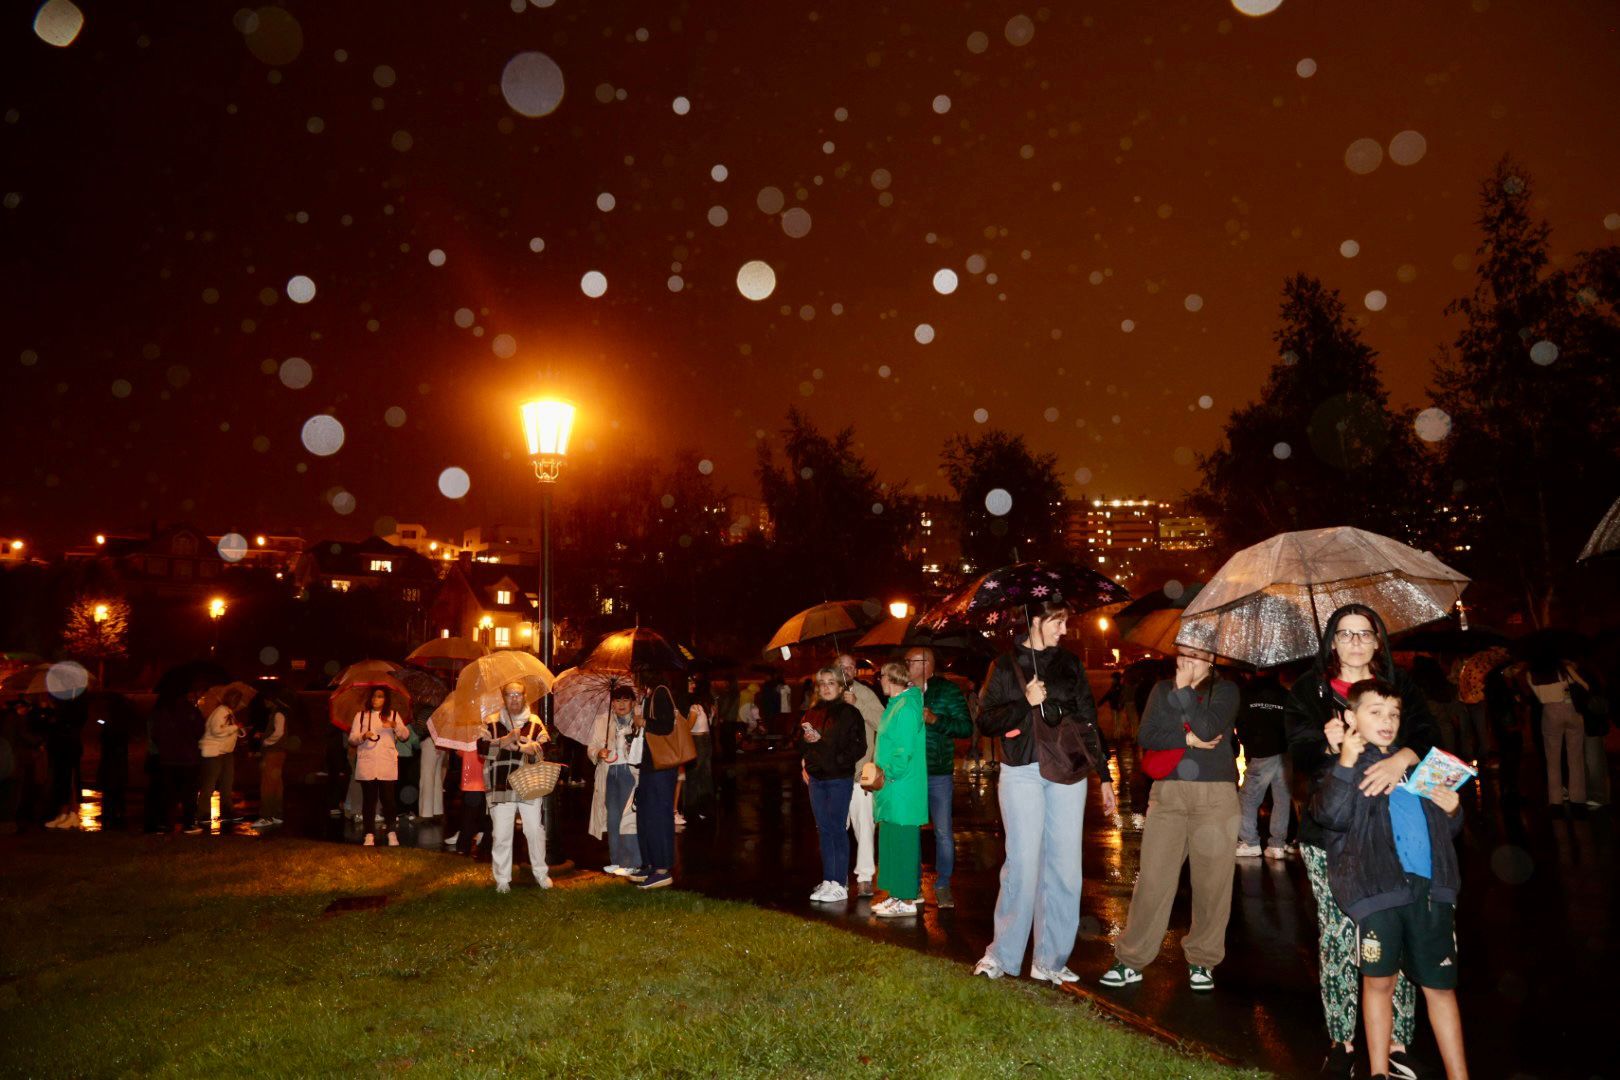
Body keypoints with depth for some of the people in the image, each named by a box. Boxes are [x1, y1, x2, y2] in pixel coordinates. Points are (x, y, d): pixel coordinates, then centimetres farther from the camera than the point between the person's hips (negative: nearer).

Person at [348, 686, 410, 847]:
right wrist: (363, 736, -13)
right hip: (366, 764, 1)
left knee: (388, 798, -6)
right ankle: (369, 834, 7)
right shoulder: (361, 716, 14)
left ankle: (391, 833, 3)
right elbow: (351, 739, 7)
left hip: (387, 765, 0)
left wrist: (395, 726, -12)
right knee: (368, 799, 0)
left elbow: (405, 736, 6)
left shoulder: (393, 715, 15)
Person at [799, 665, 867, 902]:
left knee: (837, 830, -3)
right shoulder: (812, 713, 11)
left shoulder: (850, 713, -6)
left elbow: (859, 748, -10)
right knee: (824, 831, 10)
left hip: (839, 779, -6)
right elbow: (802, 743, 20)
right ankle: (827, 881, 18)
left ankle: (840, 884, 3)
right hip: (816, 779, 6)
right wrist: (804, 765, 4)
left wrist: (837, 762, -17)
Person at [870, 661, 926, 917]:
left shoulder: (906, 708, -17)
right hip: (893, 789, 10)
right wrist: (880, 768, 14)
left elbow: (905, 751, -22)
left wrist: (887, 774, -16)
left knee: (901, 842, -4)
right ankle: (899, 894, 22)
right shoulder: (896, 705, 15)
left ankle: (906, 900, 3)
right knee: (894, 841, 14)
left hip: (901, 790, -10)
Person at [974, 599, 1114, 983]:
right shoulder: (1006, 666, 4)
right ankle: (1002, 955, 7)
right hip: (1022, 773, -3)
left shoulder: (1070, 664, 12)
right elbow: (986, 722, 0)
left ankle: (1050, 959, 12)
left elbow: (1088, 721, 14)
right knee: (1023, 863, -7)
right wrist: (1025, 703, -14)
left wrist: (1103, 776, 11)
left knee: (1064, 865, 2)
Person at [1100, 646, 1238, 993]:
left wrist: (1185, 689, -9)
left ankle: (1202, 961, 19)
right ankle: (1131, 960, 6)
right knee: (1152, 878, -2)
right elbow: (1146, 736, 1)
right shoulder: (1163, 689, 14)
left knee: (1211, 882, 2)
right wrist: (1189, 739, -9)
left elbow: (1209, 729, -14)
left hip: (1215, 795, -1)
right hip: (1168, 792, 2)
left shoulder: (1225, 690, 5)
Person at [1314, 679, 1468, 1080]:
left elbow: (1446, 829, 29)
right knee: (1379, 980, 4)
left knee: (1440, 985, 9)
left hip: (1430, 885, 4)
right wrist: (1346, 764, -18)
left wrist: (1451, 810, 7)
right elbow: (1332, 816, -14)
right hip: (1377, 886, -4)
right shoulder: (1344, 765, 4)